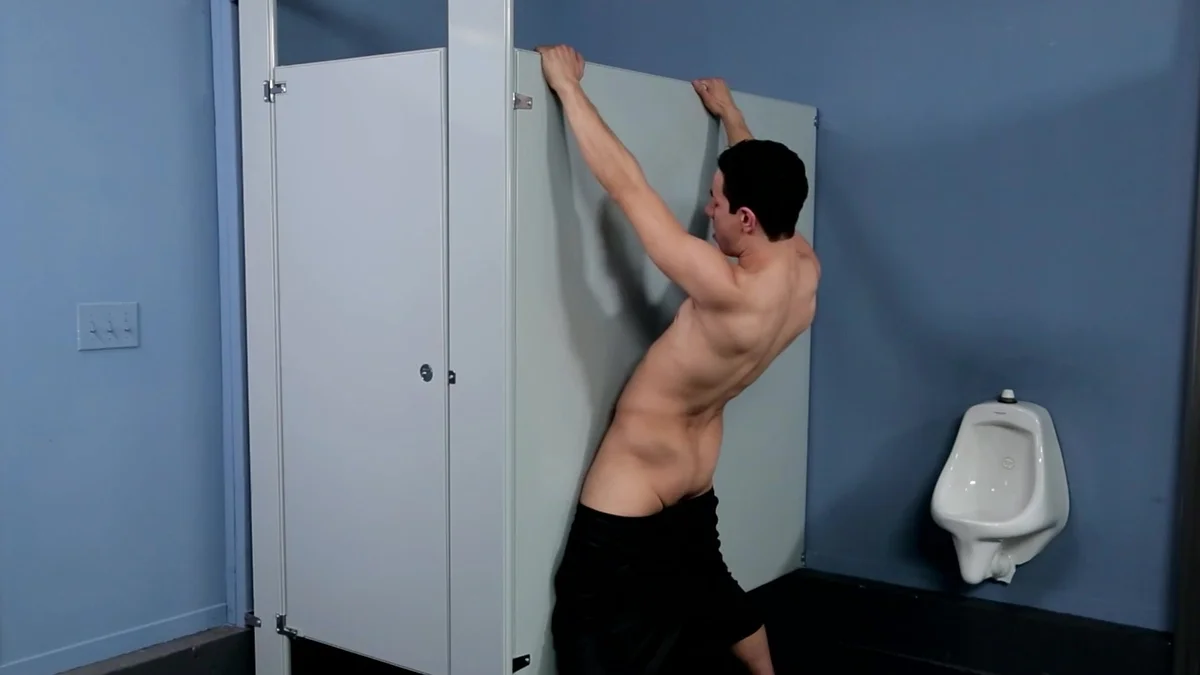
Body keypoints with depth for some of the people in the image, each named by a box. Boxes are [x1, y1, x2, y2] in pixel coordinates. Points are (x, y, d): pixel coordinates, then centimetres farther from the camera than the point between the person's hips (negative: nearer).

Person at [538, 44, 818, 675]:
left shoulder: (728, 293, -33)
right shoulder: (805, 272, -10)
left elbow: (625, 185, -30)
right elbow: (769, 188, 12)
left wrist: (567, 84, -19)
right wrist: (730, 114, 24)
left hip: (627, 506, -8)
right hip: (695, 488, 9)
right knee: (717, 600, 32)